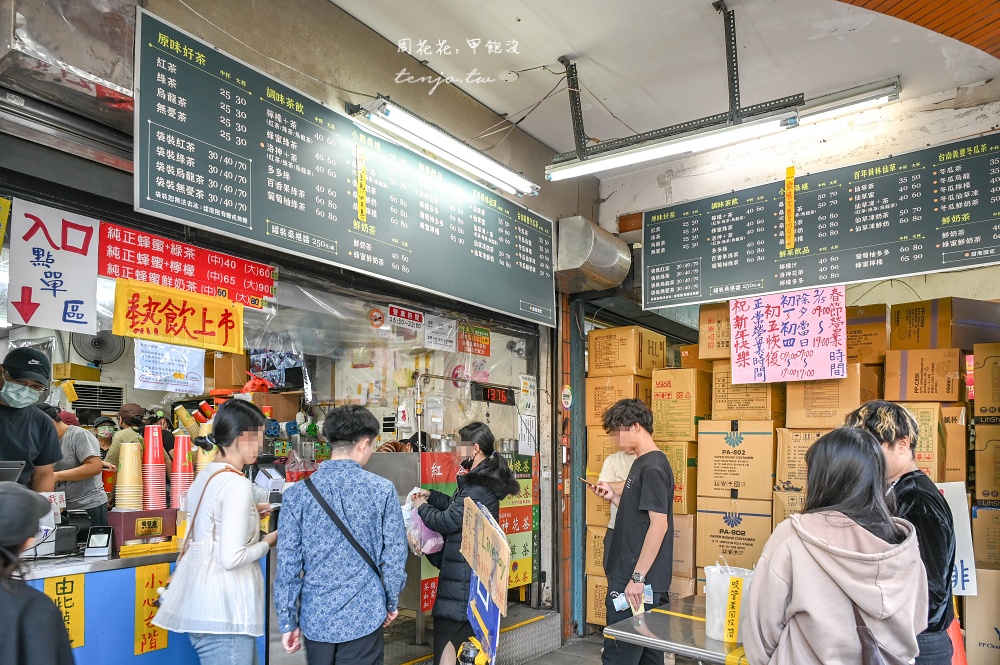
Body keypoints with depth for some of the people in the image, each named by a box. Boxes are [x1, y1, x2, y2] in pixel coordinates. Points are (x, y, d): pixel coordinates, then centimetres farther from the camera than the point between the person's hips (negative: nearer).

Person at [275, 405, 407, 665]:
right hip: (363, 616, -2)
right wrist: (392, 603, 10)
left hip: (316, 618, 2)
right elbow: (394, 556, -5)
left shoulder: (297, 493, -6)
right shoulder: (382, 490, -10)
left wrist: (287, 621, 5)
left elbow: (288, 562, -4)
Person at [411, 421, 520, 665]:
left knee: (447, 640, -3)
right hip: (475, 570, 11)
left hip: (464, 574, -11)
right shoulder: (483, 480, 10)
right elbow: (458, 507, 22)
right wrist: (431, 496, 13)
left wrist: (422, 507, -3)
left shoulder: (479, 488, -24)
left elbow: (446, 521, -20)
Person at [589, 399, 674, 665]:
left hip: (637, 583, -10)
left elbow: (659, 524, -21)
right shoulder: (641, 463, 14)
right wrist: (614, 497, 6)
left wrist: (637, 577, -21)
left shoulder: (652, 467, -16)